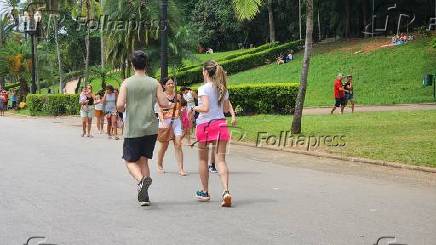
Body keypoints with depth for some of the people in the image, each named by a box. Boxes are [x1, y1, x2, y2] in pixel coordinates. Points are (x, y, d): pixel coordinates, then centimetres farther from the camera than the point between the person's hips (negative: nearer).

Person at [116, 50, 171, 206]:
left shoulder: (127, 83, -4)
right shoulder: (154, 83, 1)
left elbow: (119, 106, -12)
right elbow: (164, 104, -5)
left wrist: (123, 109, 10)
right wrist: (171, 104, 17)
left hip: (132, 130, -2)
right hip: (151, 129, 3)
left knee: (130, 161, 9)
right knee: (144, 160, 14)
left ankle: (141, 179, -22)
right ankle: (144, 195, 9)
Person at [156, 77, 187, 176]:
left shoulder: (178, 96, 10)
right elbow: (159, 111, -10)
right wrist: (162, 122, -25)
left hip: (176, 121, 3)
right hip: (165, 121, -3)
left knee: (178, 144, -8)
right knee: (164, 145, 8)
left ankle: (181, 168, -8)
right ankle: (159, 166, 29)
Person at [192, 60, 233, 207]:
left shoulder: (203, 89, -9)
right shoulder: (223, 89, 10)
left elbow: (205, 108, -19)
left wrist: (194, 108, -2)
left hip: (205, 125, -4)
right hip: (220, 124, 4)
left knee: (203, 160, 13)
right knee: (221, 159, -2)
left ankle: (204, 192, 23)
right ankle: (226, 191, -22)